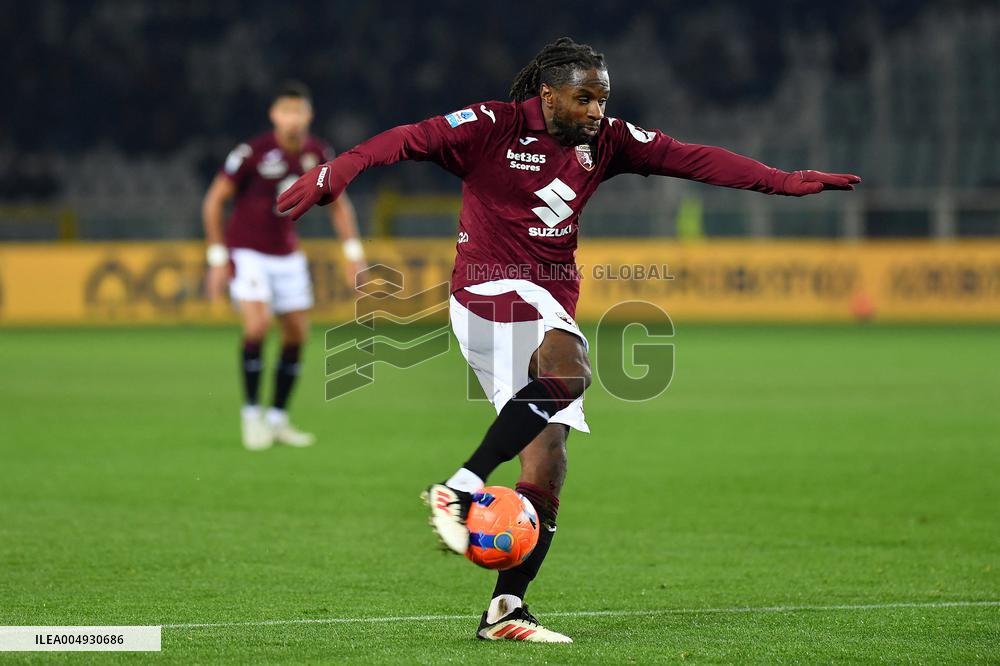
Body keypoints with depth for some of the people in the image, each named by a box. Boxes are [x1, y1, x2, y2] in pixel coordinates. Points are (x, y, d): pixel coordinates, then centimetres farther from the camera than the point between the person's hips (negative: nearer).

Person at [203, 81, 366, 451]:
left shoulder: (317, 154, -4)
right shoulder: (253, 153, -19)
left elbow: (338, 204, 12)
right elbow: (214, 201, -11)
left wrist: (353, 251, 3)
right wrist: (217, 257, -12)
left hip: (287, 254, 5)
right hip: (247, 253, -5)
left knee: (297, 334, 3)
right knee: (257, 324, -22)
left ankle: (277, 419, 16)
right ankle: (252, 413, -8)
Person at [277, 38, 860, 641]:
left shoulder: (605, 141, 8)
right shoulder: (496, 127, -8)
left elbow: (691, 158, 6)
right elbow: (412, 139, -19)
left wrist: (784, 181, 0)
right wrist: (337, 171, -35)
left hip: (553, 307, 7)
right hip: (491, 285, -7)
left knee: (547, 473, -1)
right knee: (569, 367, -36)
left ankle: (505, 610, 1)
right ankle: (461, 490, -32)